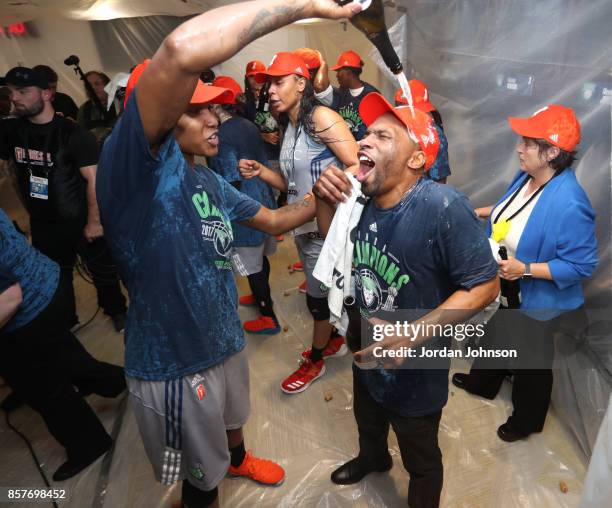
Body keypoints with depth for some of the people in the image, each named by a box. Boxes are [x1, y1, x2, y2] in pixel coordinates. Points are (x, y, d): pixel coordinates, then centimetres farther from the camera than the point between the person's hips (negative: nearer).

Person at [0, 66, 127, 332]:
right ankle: (65, 323, 41)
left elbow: (93, 178, -16)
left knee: (103, 270, 11)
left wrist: (94, 221, -16)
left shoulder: (72, 133, -15)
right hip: (43, 225, 5)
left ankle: (116, 310, 36)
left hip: (82, 221, -4)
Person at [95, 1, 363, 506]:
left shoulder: (209, 180, 3)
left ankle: (237, 458, 68)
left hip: (226, 340, 9)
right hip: (174, 364, -9)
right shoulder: (136, 166, -26)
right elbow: (181, 52, -43)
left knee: (232, 419, 37)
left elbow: (273, 220, 14)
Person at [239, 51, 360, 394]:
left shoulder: (321, 117, -17)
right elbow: (293, 184, 10)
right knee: (323, 290, 22)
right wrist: (260, 172, -3)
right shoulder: (289, 127, 9)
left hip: (325, 227, -7)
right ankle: (334, 340, 44)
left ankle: (314, 361, 30)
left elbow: (359, 168, -23)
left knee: (318, 296, 8)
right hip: (304, 226, 8)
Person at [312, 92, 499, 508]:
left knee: (421, 459, 22)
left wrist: (415, 334, -35)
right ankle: (372, 458, 69)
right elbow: (333, 237, 9)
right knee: (368, 423, 36)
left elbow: (485, 285, -26)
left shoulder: (443, 207, -33)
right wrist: (324, 197, -13)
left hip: (416, 370, -6)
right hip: (366, 353, 7)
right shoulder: (359, 197, -11)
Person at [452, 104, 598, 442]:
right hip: (503, 288, 8)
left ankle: (526, 419, 44)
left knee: (530, 361, 17)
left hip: (535, 302, -8)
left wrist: (524, 269, -33)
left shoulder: (568, 204, -33)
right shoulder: (526, 177, -8)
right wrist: (481, 212, 5)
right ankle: (482, 382, 58)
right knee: (496, 337, 30)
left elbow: (581, 265, -27)